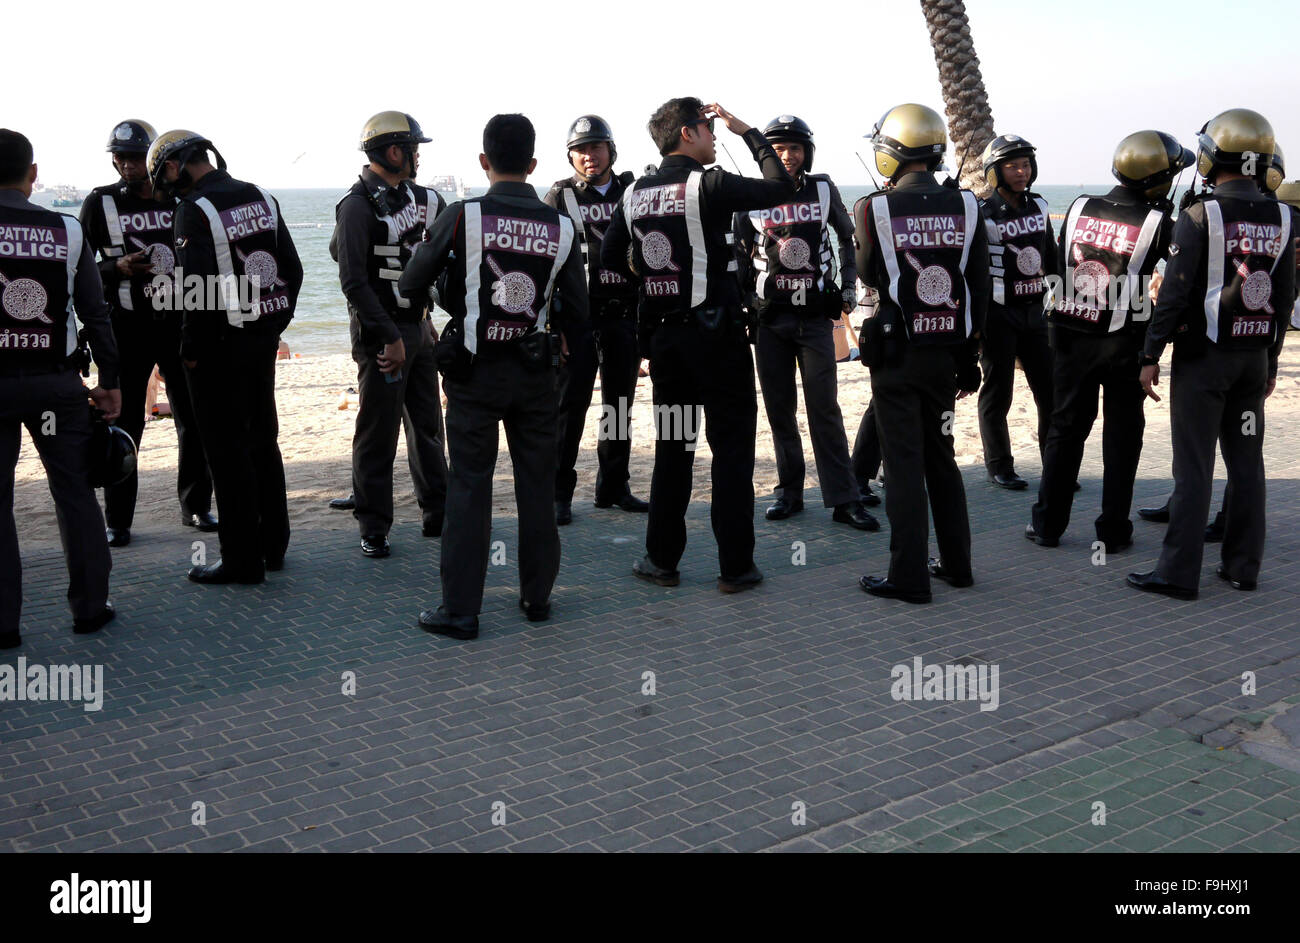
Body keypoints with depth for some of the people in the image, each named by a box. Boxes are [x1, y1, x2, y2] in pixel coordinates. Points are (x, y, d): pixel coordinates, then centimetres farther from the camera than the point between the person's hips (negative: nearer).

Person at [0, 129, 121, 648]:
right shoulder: (68, 231, 0)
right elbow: (95, 314, 2)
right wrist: (110, 382, 9)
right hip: (55, 382, 1)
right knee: (75, 493, 10)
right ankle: (90, 607, 16)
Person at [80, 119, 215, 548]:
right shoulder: (100, 203, 2)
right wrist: (117, 268, -16)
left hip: (179, 321, 2)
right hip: (127, 326, -2)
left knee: (194, 417, 7)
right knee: (124, 423, 2)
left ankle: (196, 506, 21)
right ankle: (118, 520, 10)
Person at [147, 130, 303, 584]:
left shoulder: (195, 209, -14)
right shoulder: (261, 198, 8)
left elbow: (198, 288, -21)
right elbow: (292, 270, 10)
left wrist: (192, 350, -11)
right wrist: (275, 325, 14)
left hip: (221, 343, -7)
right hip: (265, 337, 7)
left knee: (227, 450, 1)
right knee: (262, 440, 17)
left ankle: (242, 559, 7)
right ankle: (273, 543, 26)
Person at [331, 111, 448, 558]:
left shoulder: (417, 197, 10)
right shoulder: (358, 205, -14)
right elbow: (353, 281, -20)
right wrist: (390, 337, -21)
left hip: (417, 325, 8)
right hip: (381, 331, -8)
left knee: (427, 424, 15)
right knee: (378, 433, -1)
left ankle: (438, 514, 26)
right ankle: (373, 529, 8)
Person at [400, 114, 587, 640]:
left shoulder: (463, 217, -9)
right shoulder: (561, 227, -2)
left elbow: (409, 287, 0)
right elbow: (577, 315, 2)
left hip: (474, 373, -2)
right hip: (535, 373, 2)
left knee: (469, 486, 4)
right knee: (536, 484, 13)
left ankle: (460, 610, 7)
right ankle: (537, 596, 24)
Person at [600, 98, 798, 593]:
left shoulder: (635, 194, 6)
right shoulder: (709, 184, -12)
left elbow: (610, 257, 14)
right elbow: (782, 187, -3)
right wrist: (748, 132, 5)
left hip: (663, 334, 6)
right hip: (716, 333, -6)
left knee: (672, 446, 14)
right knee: (732, 448, 2)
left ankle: (661, 559, 18)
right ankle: (735, 566, 5)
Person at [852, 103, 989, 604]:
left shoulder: (874, 209, -11)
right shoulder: (967, 206, -1)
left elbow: (867, 276, 4)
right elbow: (980, 287, 3)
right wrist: (967, 347, 13)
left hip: (895, 352, -4)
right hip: (946, 352, 4)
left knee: (904, 464, 2)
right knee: (941, 458, 17)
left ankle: (908, 577, 6)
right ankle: (956, 563, 26)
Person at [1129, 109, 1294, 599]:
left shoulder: (1200, 215, -12)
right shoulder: (1281, 218, 6)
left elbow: (1174, 292, -13)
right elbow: (1285, 297, 10)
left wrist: (1151, 355, -7)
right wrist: (1271, 358, 18)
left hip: (1204, 355, -5)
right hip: (1255, 354, 5)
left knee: (1194, 466, -3)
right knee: (1246, 460, 12)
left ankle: (1178, 573, 0)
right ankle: (1242, 566, 19)